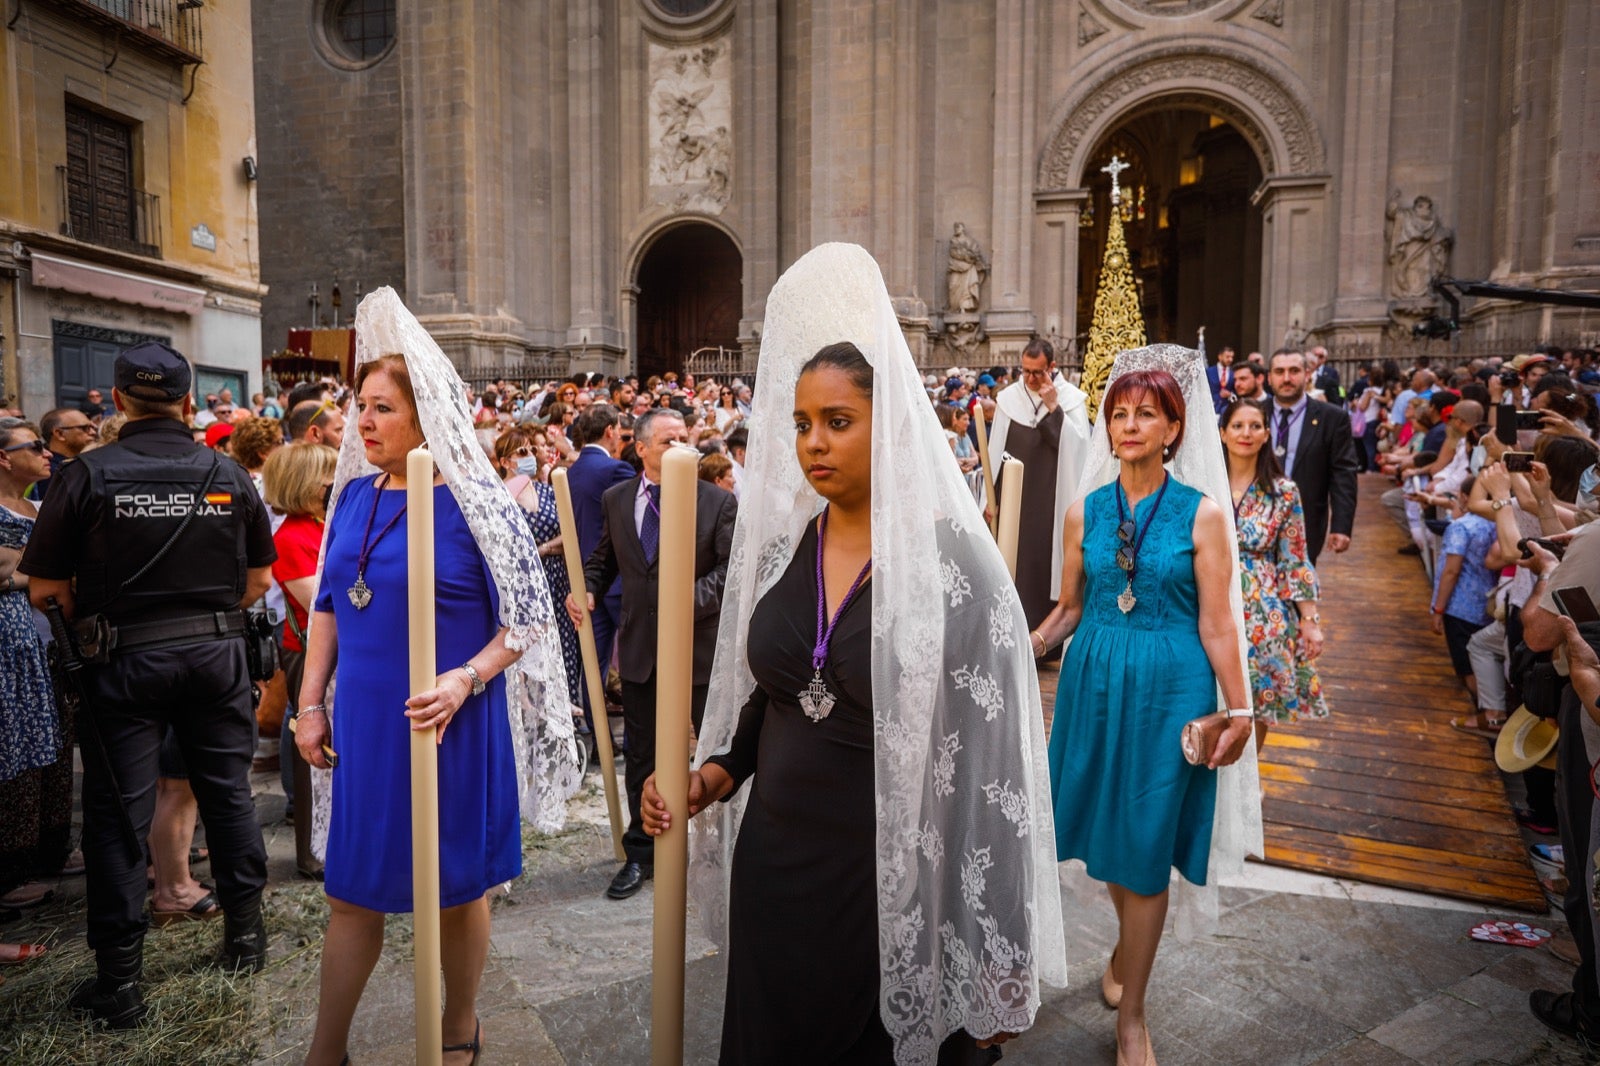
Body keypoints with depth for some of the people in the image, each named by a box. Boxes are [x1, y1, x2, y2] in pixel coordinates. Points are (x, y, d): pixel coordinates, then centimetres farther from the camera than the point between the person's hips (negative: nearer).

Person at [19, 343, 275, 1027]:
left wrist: (92, 621, 11)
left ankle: (118, 979, 17)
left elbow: (45, 591, -7)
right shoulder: (227, 473, -1)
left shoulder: (89, 475, -9)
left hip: (124, 661, -2)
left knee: (118, 813, 8)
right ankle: (245, 933, 28)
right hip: (216, 654, 2)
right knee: (228, 793, 15)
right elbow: (259, 577, 6)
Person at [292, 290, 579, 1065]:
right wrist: (310, 700, 7)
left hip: (446, 726, -5)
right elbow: (327, 605, 13)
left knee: (458, 885, 13)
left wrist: (466, 680, -25)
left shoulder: (473, 505, -13)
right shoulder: (354, 495, 4)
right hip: (364, 722, 5)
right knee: (353, 886, 15)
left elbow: (529, 617, -12)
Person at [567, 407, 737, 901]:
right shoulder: (615, 500, 5)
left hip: (701, 643, -3)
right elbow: (604, 558, 15)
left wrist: (695, 597, -25)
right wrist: (587, 590, -3)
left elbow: (732, 567, -11)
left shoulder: (717, 501, -6)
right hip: (640, 647, 3)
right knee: (642, 754, 13)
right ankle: (641, 854, 29)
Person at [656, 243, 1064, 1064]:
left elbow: (991, 751, -13)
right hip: (775, 862, 5)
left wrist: (998, 965, -11)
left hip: (893, 880, -5)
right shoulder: (779, 545, 2)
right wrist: (715, 775, -3)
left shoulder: (951, 559, -14)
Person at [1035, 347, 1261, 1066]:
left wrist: (1239, 710, -8)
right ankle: (1127, 947, 43)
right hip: (1096, 678, 3)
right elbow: (1069, 608, 8)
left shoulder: (1202, 513, -5)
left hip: (1169, 685, -3)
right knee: (1107, 826, 14)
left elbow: (1217, 624, -6)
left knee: (1147, 844, 4)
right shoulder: (1085, 511, 3)